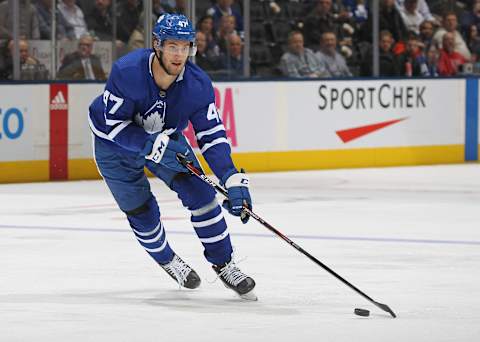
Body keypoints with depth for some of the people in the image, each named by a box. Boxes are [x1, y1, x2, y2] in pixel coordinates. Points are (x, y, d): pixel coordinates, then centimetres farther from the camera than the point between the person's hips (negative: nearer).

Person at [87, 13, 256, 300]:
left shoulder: (198, 84, -26)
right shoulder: (127, 72, -36)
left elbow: (212, 136, -22)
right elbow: (115, 123, -28)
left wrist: (233, 181, -33)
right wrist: (153, 146, -39)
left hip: (167, 137, 3)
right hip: (115, 143, -3)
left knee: (200, 193, -10)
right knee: (141, 210, -3)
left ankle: (224, 265, 5)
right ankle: (167, 260, 27)